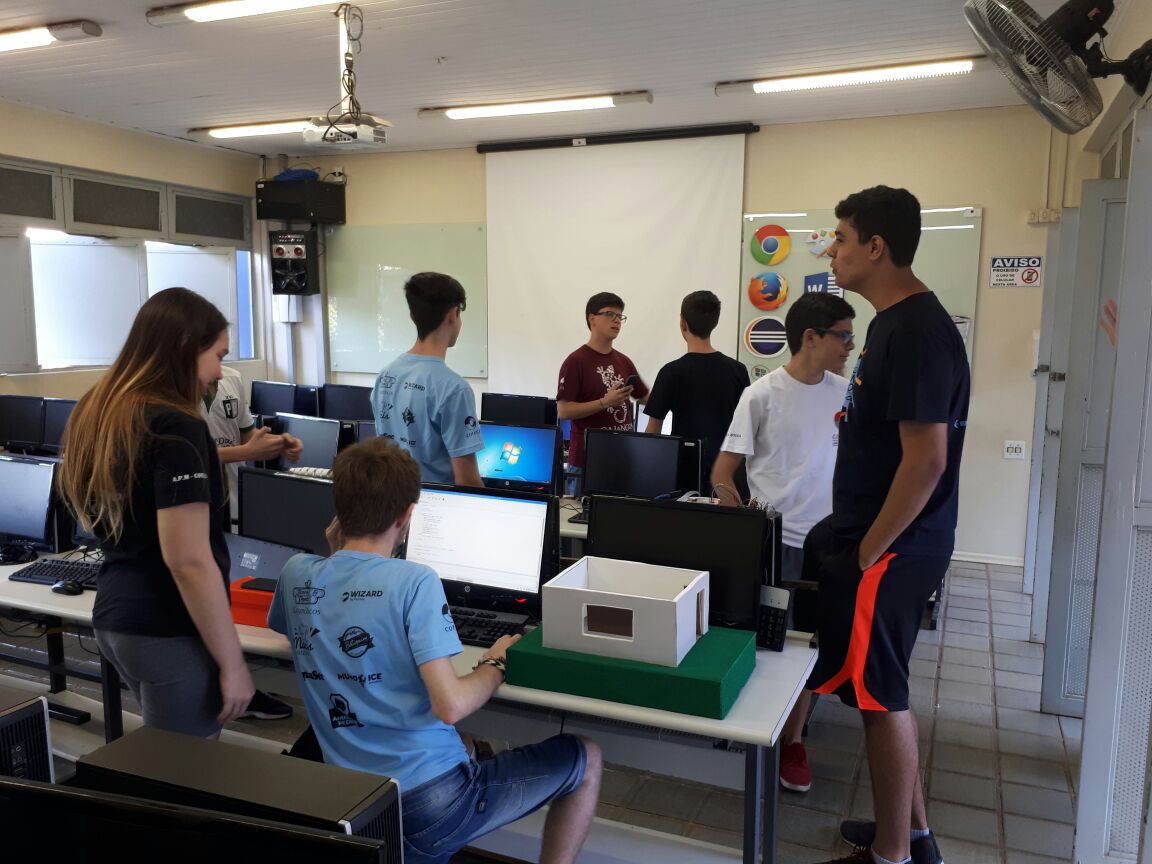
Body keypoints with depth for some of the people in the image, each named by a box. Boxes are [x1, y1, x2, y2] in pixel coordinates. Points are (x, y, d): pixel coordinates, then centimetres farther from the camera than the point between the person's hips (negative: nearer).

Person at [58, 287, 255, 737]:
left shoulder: (99, 413, 7)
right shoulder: (174, 427, -20)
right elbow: (189, 560, -24)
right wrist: (232, 663, -18)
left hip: (112, 618, 9)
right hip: (171, 632, -9)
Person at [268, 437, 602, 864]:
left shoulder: (296, 573, -2)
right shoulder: (415, 582, -19)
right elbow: (450, 706, -23)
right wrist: (496, 665, -4)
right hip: (433, 803, -6)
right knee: (585, 757, 12)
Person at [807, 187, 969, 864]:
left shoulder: (918, 331, -20)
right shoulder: (896, 321, 10)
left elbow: (926, 460, -24)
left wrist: (866, 554, -17)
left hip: (890, 548, -10)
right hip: (873, 532, 10)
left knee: (882, 695, 4)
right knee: (884, 691, 19)